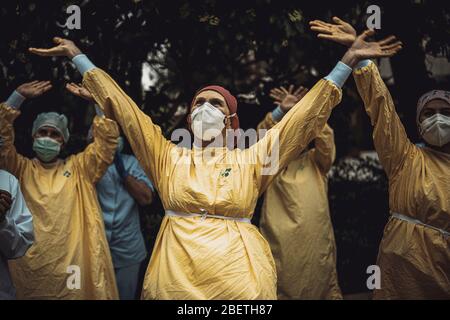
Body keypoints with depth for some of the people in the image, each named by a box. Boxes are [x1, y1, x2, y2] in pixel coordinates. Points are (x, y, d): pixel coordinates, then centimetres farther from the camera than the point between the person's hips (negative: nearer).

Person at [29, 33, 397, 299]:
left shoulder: (251, 159, 8)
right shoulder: (169, 157, 11)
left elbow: (308, 114, 7)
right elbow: (122, 107, 12)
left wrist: (347, 62, 4)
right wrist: (78, 56, 13)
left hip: (239, 276, -1)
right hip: (174, 276, 1)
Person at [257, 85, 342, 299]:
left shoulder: (316, 162, 16)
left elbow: (326, 139, -1)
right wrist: (281, 111, -21)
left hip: (316, 242, 2)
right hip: (280, 244, -2)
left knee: (321, 286, 2)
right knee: (282, 287, -4)